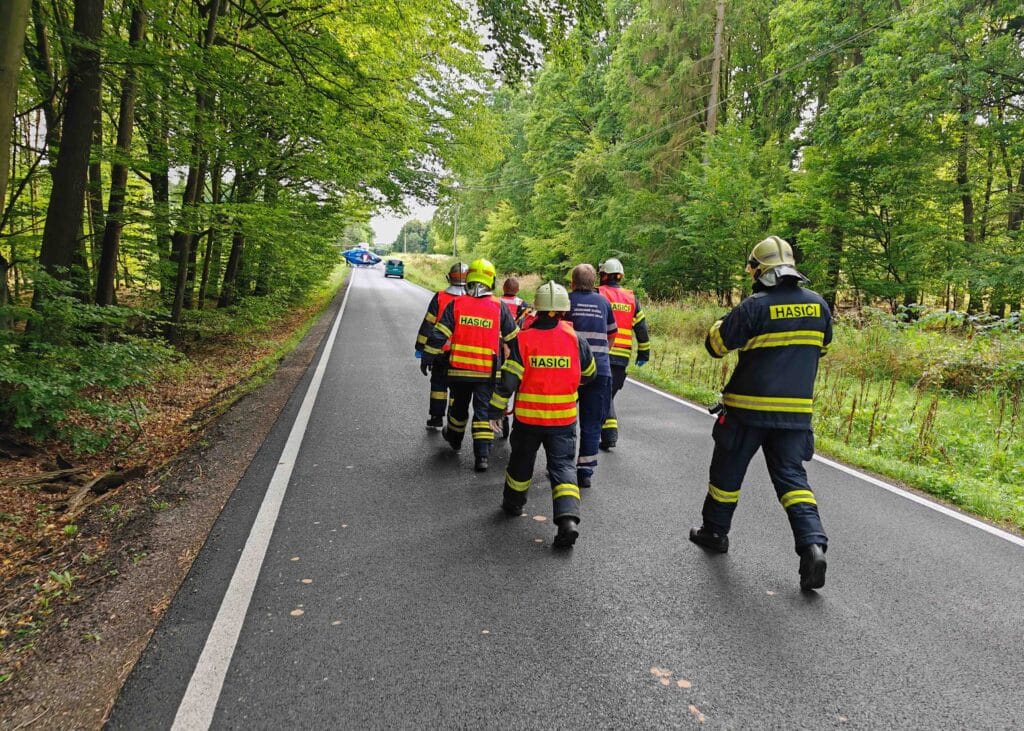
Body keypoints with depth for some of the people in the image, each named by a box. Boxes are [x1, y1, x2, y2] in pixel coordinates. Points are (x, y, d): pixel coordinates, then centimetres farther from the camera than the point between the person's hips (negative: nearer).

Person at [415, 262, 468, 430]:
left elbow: (428, 323, -7)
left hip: (441, 351, 0)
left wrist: (421, 347, 0)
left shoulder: (439, 297, -8)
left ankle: (435, 419, 18)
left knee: (438, 383, 15)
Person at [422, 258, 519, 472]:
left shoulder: (456, 304, -3)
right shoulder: (500, 307, -3)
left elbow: (439, 334, -4)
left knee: (458, 406, 21)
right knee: (484, 410, 3)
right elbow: (513, 339, 6)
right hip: (488, 372, -1)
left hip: (459, 368, 1)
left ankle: (454, 438, 45)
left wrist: (427, 358, 6)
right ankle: (483, 455, -5)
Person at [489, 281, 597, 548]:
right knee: (563, 465, 3)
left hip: (528, 417, 0)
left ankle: (513, 503, 40)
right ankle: (568, 518, -14)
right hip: (564, 418, 0)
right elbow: (589, 373, 11)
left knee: (521, 462, 20)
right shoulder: (575, 339, -5)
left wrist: (496, 410, -2)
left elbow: (508, 380, -11)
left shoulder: (524, 339, -11)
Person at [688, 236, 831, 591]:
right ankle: (813, 544, -8)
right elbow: (821, 346, 18)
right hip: (797, 410, 4)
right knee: (791, 476, 9)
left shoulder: (755, 306, -14)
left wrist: (728, 321, 9)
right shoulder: (818, 304, 3)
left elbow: (715, 344, -9)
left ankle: (715, 531, 29)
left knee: (728, 471, 13)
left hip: (749, 408, -4)